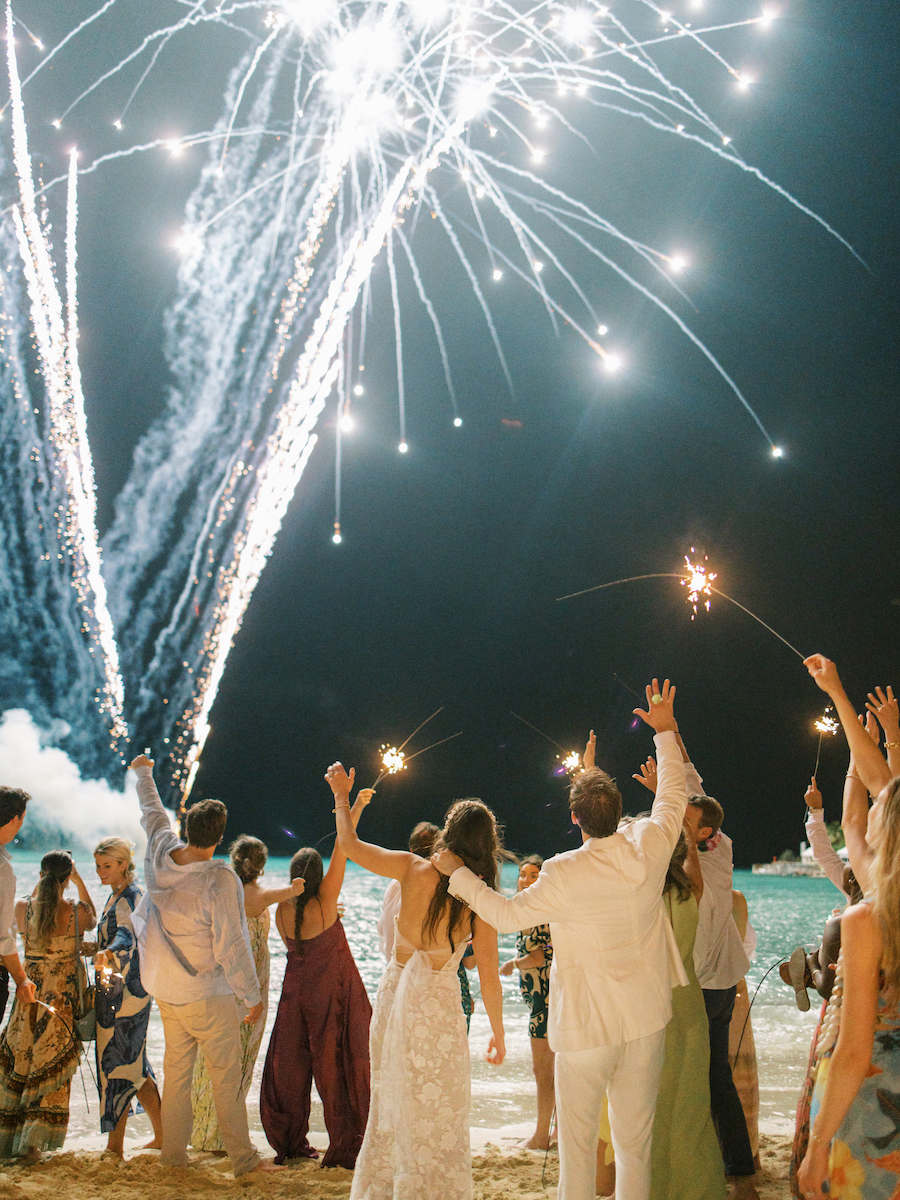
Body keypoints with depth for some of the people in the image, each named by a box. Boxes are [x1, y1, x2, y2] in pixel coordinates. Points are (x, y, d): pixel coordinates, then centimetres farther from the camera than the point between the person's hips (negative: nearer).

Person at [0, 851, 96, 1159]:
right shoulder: (77, 911, -13)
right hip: (66, 996, -2)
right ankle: (33, 1141, 4)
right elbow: (93, 920, 11)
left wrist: (43, 882, 18)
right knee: (52, 1068, 8)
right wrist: (80, 883, 14)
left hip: (30, 994, 2)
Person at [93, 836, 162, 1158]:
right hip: (115, 990, 10)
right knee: (134, 1066, 15)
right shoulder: (117, 895, 13)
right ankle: (162, 1134, 23)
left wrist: (107, 953, -55)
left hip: (125, 992, -10)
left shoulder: (130, 898, -17)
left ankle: (115, 1146, 5)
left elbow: (127, 935, -38)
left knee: (117, 1065, -3)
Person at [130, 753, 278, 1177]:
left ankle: (173, 1153, 26)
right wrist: (252, 996, -9)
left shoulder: (161, 855, -6)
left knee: (176, 1070, 17)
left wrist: (143, 772, 35)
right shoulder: (219, 879, -24)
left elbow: (152, 813, 15)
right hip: (207, 995, -6)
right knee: (226, 1077, 2)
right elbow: (230, 947, -21)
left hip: (165, 991, 7)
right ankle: (243, 1158, 8)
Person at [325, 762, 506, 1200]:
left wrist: (342, 797, 12)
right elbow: (488, 976, -10)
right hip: (435, 1004, -4)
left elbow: (350, 845, -3)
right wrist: (497, 1033, 1)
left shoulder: (413, 869, -7)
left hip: (393, 994, 4)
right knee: (436, 1116, 9)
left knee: (389, 1103, 20)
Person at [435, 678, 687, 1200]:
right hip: (647, 1019, 4)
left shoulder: (564, 874, -19)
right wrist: (666, 730, 21)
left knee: (578, 1137, 9)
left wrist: (458, 873, 5)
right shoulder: (648, 848, -8)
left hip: (587, 1025, -4)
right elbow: (675, 795, 10)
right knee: (636, 1138, 13)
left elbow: (507, 914, -7)